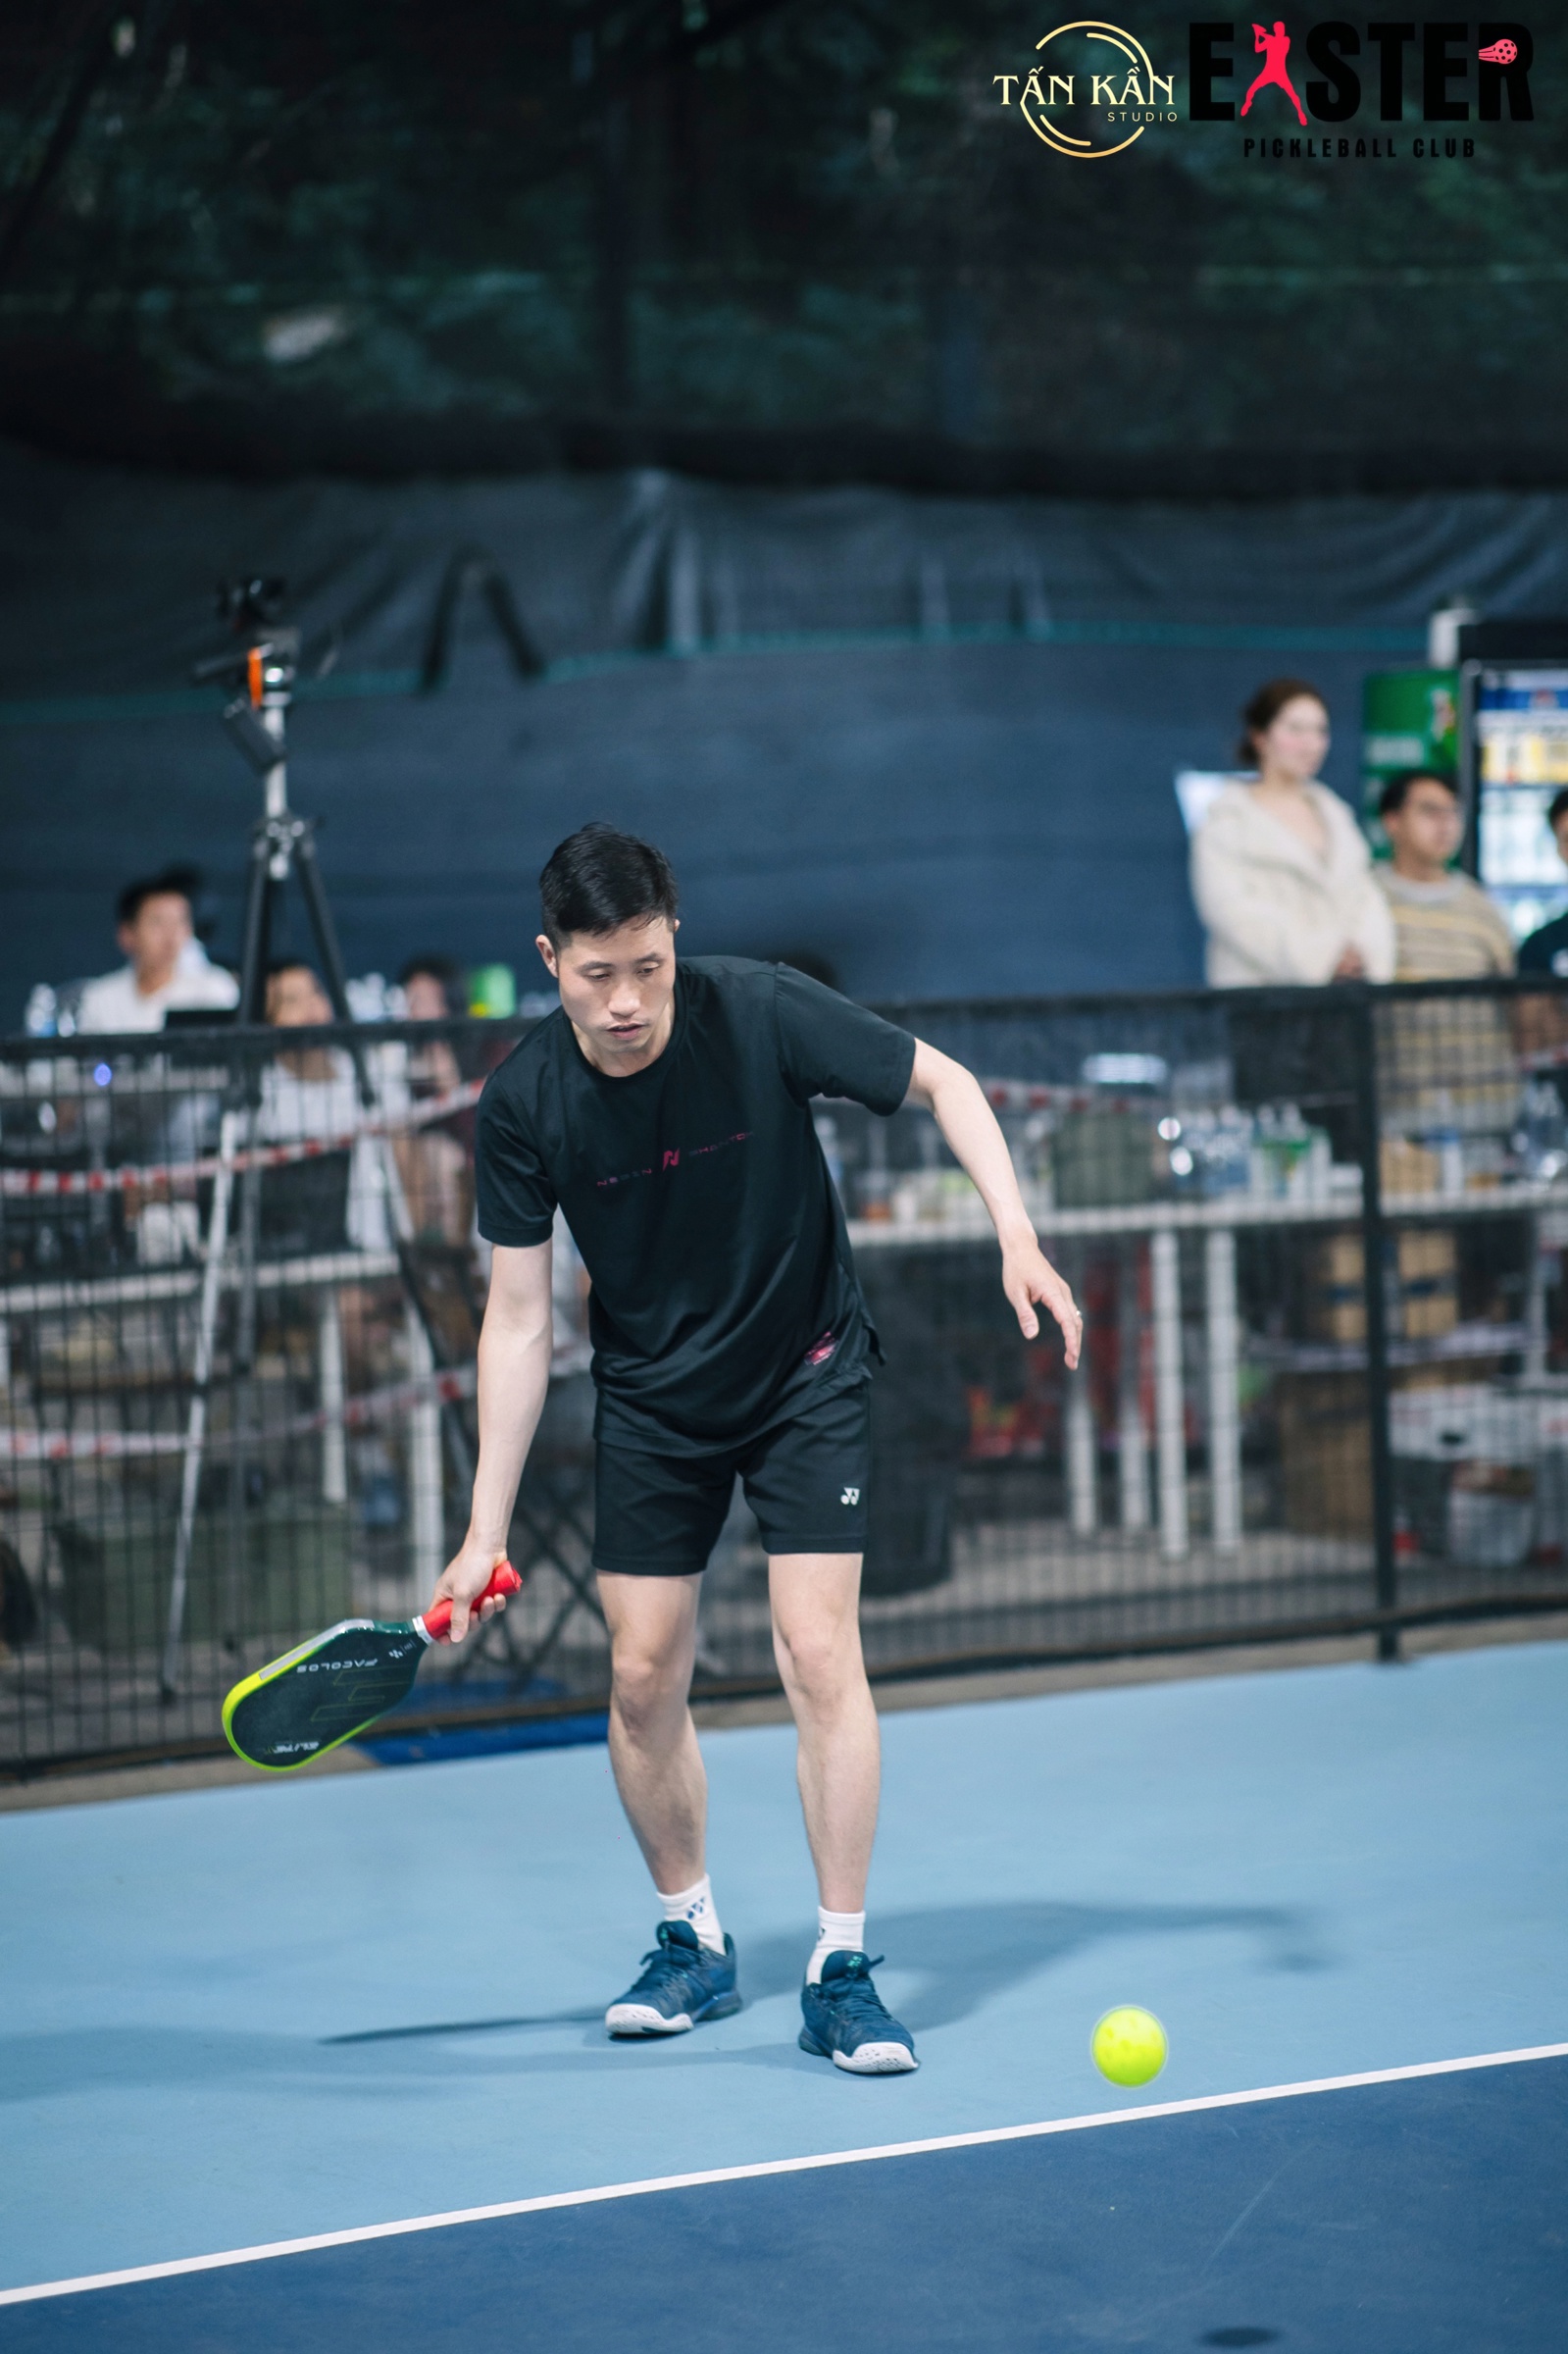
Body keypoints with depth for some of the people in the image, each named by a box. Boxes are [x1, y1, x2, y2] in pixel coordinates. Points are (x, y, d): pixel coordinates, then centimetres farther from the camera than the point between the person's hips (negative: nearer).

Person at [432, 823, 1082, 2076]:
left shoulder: (760, 1014, -23)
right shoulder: (525, 1103, -17)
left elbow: (942, 1081, -10)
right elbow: (519, 1318, -9)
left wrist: (1018, 1236, -24)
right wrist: (486, 1527, -12)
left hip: (806, 1374, -2)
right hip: (651, 1397, 2)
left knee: (820, 1653, -13)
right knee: (644, 1676, 2)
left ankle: (842, 1971, -4)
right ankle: (694, 1942, 24)